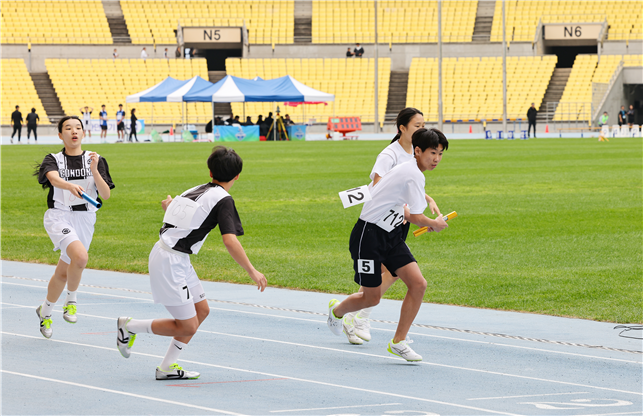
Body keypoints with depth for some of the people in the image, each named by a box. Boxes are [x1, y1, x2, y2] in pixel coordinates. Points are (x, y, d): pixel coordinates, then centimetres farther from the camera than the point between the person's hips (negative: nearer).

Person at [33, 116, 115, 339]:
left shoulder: (95, 160, 5)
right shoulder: (54, 159, 0)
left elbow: (106, 194, -5)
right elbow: (54, 178, -24)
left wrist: (94, 170, -21)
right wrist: (71, 186, -46)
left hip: (84, 220, 3)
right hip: (59, 217, -3)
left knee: (63, 272, 12)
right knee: (80, 255, -30)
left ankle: (45, 311, 37)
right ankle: (71, 299, -6)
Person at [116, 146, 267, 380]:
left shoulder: (197, 191, 11)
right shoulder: (223, 200, -12)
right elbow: (230, 240, -23)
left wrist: (170, 204, 53)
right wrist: (252, 271, -19)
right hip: (170, 262, -9)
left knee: (201, 310, 15)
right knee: (187, 326, -3)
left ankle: (167, 368, 18)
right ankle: (130, 326, 10)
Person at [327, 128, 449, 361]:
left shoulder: (408, 170, 10)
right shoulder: (414, 175, -21)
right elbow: (417, 217, -22)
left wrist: (423, 223, 15)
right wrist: (434, 224, -1)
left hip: (391, 236, 9)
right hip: (369, 235, -9)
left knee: (418, 284, -7)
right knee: (372, 297, 2)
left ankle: (398, 342, 1)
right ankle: (336, 310, 35)